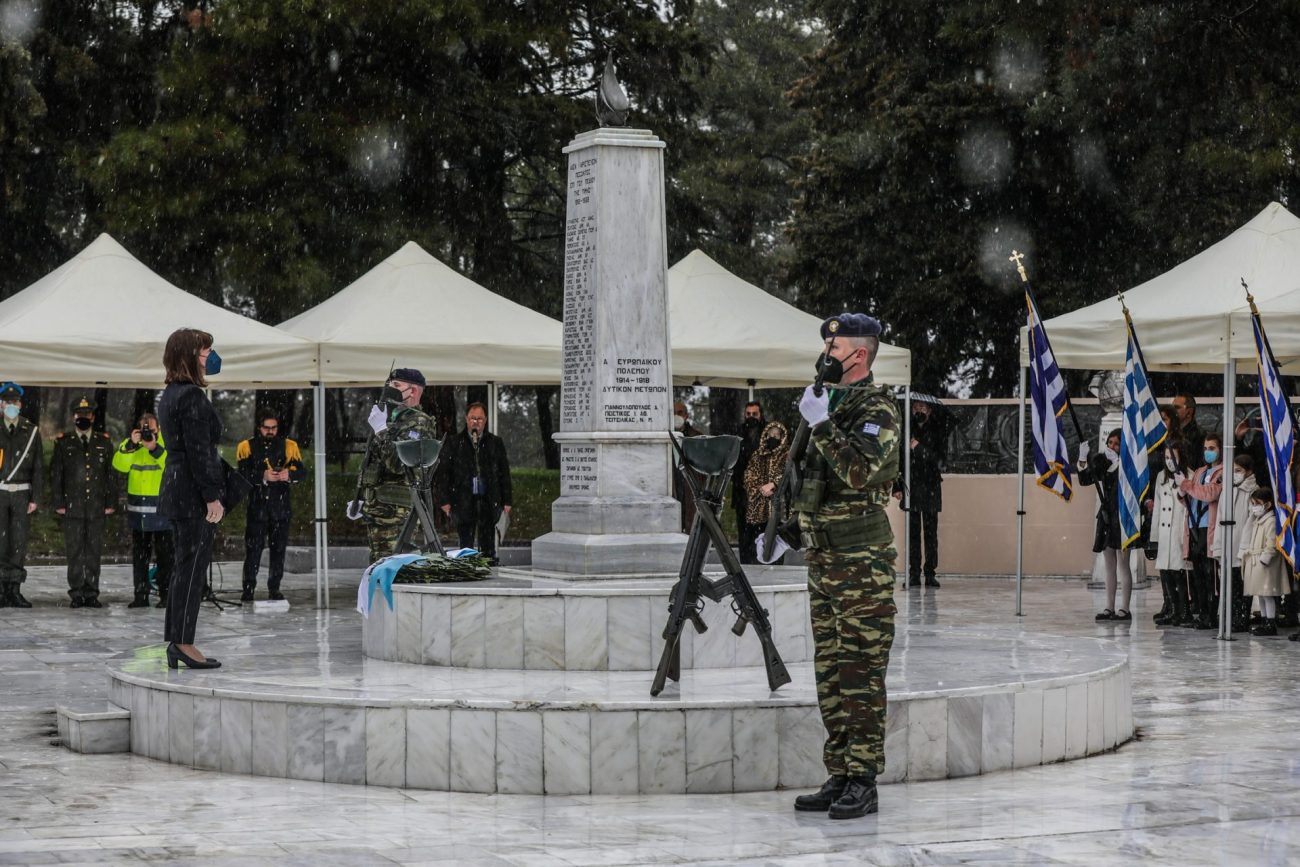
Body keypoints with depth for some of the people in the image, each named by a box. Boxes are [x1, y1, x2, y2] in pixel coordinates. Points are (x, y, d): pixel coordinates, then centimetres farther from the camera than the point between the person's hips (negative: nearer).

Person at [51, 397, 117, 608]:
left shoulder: (104, 443, 11)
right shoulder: (63, 442, 8)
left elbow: (111, 474, 10)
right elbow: (55, 474, 6)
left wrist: (111, 502, 3)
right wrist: (58, 503, -1)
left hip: (97, 507, 1)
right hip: (72, 507, -1)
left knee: (94, 551, 2)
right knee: (74, 551, 0)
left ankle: (91, 593, 8)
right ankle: (77, 594, 6)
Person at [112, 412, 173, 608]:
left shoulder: (167, 443, -1)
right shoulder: (130, 445, 8)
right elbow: (120, 465, -8)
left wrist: (155, 448, -27)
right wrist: (131, 445, -20)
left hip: (162, 510, -4)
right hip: (137, 510, 4)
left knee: (164, 555, -1)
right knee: (139, 555, 9)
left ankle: (165, 594, 3)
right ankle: (141, 594, 15)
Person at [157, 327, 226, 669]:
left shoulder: (170, 395, 15)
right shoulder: (192, 396, -15)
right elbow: (198, 451, -19)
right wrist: (212, 497, -19)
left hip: (175, 488, 10)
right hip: (194, 492, -10)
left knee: (185, 565, 13)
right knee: (193, 565, -6)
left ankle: (175, 643, 16)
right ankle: (183, 643, -4)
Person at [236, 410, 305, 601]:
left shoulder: (289, 446, 10)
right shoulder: (247, 447, 5)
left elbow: (301, 471, 0)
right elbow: (243, 474, -7)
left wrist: (289, 474, -21)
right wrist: (263, 476, -22)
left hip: (281, 505, 2)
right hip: (257, 505, -2)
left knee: (279, 548, 4)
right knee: (253, 548, -6)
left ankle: (274, 588, 11)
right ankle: (248, 588, -2)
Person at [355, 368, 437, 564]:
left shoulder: (419, 424, -9)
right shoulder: (393, 421, 21)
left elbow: (399, 464, -22)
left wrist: (381, 431, -21)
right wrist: (361, 500, 25)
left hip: (394, 509, -10)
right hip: (376, 509, 10)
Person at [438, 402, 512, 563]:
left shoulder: (495, 443, 8)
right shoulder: (456, 443, 5)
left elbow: (504, 473, 8)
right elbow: (444, 471, 4)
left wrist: (506, 501, 3)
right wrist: (445, 500, -3)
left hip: (489, 501, 1)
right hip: (464, 500, -1)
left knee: (488, 544, 4)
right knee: (466, 543, 4)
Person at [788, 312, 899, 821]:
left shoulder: (878, 409, -10)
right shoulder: (829, 403, 17)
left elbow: (860, 470, -26)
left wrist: (821, 423, -22)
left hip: (861, 563, -9)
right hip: (822, 559, 9)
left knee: (860, 674, -7)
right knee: (830, 671, 10)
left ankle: (863, 782, -4)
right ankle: (838, 775, 15)